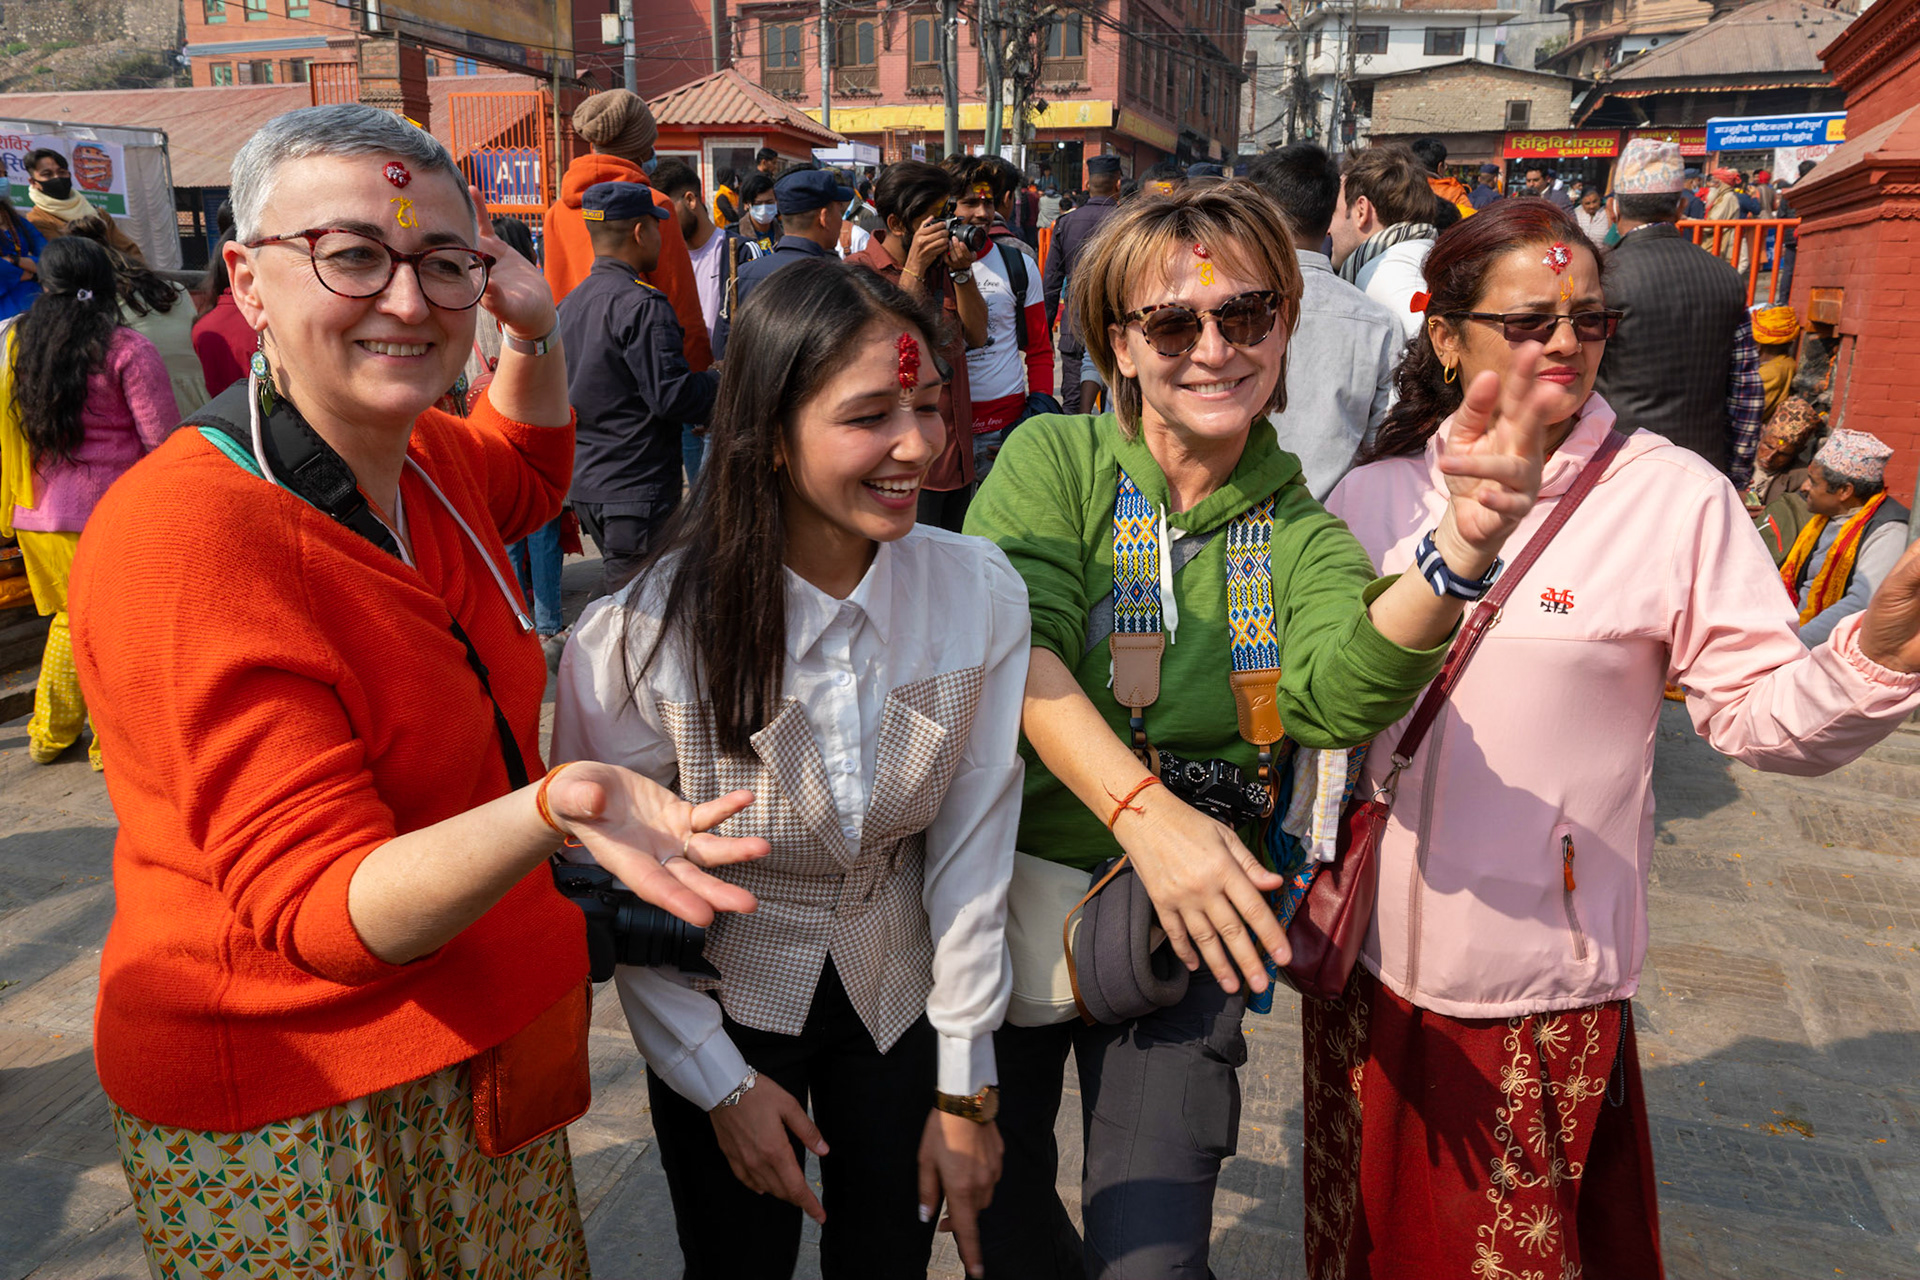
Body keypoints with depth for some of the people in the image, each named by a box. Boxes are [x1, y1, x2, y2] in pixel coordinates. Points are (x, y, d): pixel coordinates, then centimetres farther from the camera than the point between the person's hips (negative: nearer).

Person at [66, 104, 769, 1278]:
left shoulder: (427, 465, -1)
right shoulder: (187, 534, -26)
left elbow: (526, 479, 25)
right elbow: (318, 907, -27)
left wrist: (535, 336, 6)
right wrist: (550, 814, -44)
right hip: (301, 1127, -7)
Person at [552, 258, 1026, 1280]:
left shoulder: (982, 595, -19)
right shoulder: (642, 634, -25)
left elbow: (972, 851, -11)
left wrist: (964, 1089, -6)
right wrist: (720, 1082, -7)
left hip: (898, 1000, 2)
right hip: (721, 1013, -1)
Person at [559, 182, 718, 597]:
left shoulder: (569, 304, 12)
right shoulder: (643, 305, -16)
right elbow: (673, 395, -21)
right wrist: (722, 380, -3)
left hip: (585, 483, 9)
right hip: (637, 489, -9)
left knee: (614, 594, 20)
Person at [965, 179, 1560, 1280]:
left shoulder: (1296, 532, -4)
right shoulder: (1052, 460, -8)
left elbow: (1340, 686, -25)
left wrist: (1461, 552, -44)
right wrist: (1143, 809, -37)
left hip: (1180, 936, 0)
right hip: (1008, 890, 0)